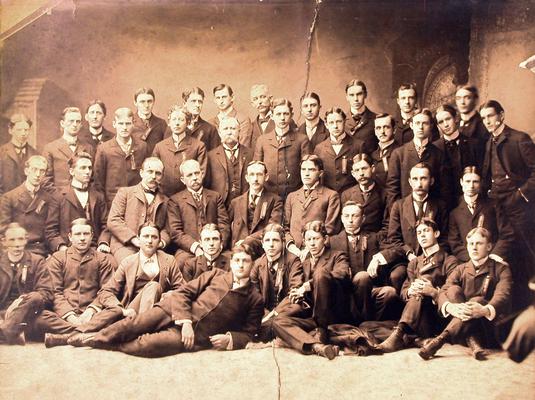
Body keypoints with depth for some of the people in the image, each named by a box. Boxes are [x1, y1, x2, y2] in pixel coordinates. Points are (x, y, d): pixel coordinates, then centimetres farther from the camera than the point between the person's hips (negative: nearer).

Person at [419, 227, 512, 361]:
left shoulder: (501, 269, 5)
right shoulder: (461, 269, 13)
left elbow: (503, 295, -15)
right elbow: (443, 291, -5)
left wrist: (485, 310, -40)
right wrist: (450, 307, -32)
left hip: (488, 321, -2)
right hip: (461, 319, 2)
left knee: (478, 300, -31)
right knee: (453, 289, -21)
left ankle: (440, 339, -45)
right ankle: (472, 342, -38)